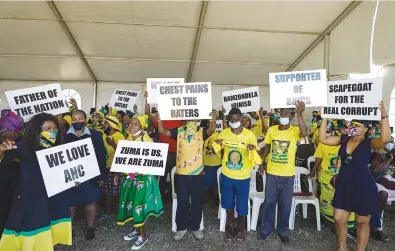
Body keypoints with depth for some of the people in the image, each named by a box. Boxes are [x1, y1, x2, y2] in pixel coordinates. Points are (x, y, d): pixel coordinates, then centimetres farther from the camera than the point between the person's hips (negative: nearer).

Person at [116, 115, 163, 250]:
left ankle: (143, 235, 10)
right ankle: (136, 230, 30)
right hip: (129, 176, 6)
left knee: (139, 205, -4)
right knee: (130, 204, 11)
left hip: (142, 176, -6)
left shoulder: (147, 139, -10)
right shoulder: (127, 139, 10)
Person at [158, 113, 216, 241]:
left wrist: (213, 121, -42)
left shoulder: (202, 131, -1)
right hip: (181, 174, 1)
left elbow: (211, 130, -21)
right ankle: (181, 228, 29)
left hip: (198, 174, 0)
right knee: (182, 203, 11)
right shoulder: (179, 131, 3)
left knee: (197, 203, 12)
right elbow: (162, 131, -6)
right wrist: (160, 120, -25)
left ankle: (196, 227, 31)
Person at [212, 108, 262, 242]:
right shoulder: (224, 133, -5)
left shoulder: (249, 134, -10)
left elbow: (255, 154, -6)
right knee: (228, 203, 15)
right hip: (227, 175, 2)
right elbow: (218, 151, 7)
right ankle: (229, 226, 37)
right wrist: (217, 144, -15)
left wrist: (253, 149, -27)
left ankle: (240, 228, 35)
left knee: (242, 204, 11)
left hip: (243, 176, -1)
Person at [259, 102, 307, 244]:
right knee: (269, 201, 10)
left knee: (285, 204, 10)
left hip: (288, 174, -1)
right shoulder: (272, 130, -2)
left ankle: (283, 231, 29)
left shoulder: (294, 131, -10)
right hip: (272, 172, 2)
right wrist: (262, 163, 8)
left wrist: (300, 115, -44)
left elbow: (304, 134, -33)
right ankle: (266, 228, 27)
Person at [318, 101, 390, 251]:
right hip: (344, 185, 4)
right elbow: (322, 139, -4)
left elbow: (385, 139, -32)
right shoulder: (344, 140, 2)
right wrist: (325, 118, -8)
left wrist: (384, 116, -35)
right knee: (339, 219, 11)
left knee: (362, 222, 13)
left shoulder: (369, 143, -11)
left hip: (363, 187, -4)